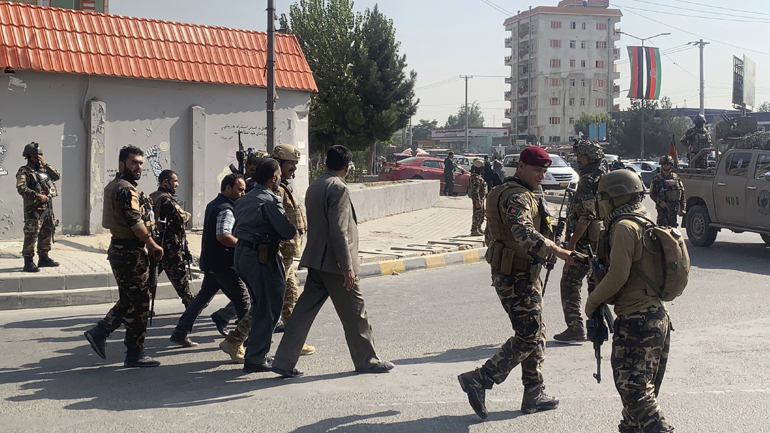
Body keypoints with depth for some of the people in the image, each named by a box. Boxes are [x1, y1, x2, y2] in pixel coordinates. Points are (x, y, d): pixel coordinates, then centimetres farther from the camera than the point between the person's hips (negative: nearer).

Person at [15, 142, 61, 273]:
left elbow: (57, 176, 5)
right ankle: (28, 263, -7)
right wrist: (38, 196, -27)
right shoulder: (24, 171, -6)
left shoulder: (43, 169, 15)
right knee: (31, 235, -9)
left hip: (47, 208, 8)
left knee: (47, 234, 15)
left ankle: (44, 258, 27)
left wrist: (46, 164, -4)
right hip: (33, 209, -8)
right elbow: (21, 188, -19)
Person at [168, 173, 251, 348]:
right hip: (223, 265, -10)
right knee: (242, 300, 2)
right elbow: (223, 236, -29)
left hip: (210, 262, 10)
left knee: (203, 297, 13)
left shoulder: (213, 205, 16)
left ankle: (180, 333, 11)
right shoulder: (226, 209, -17)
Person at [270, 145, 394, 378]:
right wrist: (347, 267, -20)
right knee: (354, 312, 6)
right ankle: (366, 360, 19)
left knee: (305, 309, 8)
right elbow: (338, 231, -21)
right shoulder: (338, 188, -15)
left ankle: (284, 361, 6)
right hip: (334, 263, -8)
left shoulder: (314, 186, 12)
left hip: (315, 261, 8)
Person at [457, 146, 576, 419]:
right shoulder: (517, 197, -20)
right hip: (516, 276, -11)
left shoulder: (529, 194, 16)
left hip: (526, 274, 11)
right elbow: (526, 234, -37)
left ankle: (535, 395, 21)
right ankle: (479, 380, -6)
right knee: (528, 337, -9)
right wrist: (560, 252, -44)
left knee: (536, 335, 14)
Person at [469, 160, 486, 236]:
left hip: (481, 198, 11)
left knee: (481, 215, 17)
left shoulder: (479, 176, 16)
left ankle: (478, 229, 27)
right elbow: (475, 191, -24)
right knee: (477, 215, -7)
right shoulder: (476, 178, -19)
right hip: (478, 199, -11)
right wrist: (477, 201, -26)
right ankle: (474, 231, -4)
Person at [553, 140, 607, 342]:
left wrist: (572, 241, -20)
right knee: (596, 284, 16)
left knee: (570, 284, -5)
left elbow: (587, 215, -22)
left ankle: (575, 328, -9)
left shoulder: (588, 181, -15)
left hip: (585, 241, -9)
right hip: (600, 241, 10)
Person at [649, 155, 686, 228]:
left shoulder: (676, 178, 9)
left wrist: (682, 208, 4)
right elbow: (652, 194, 1)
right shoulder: (657, 179, 2)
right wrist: (660, 202, -15)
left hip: (674, 208, 3)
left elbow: (682, 194, 10)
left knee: (673, 227, 5)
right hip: (662, 208, -3)